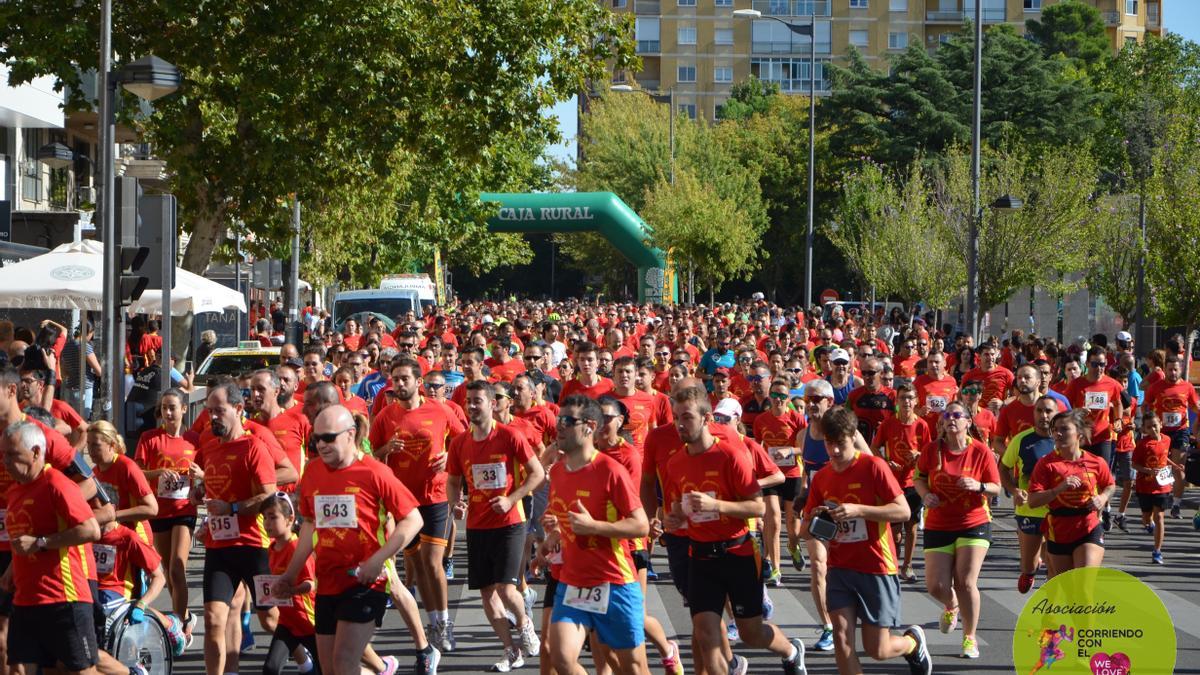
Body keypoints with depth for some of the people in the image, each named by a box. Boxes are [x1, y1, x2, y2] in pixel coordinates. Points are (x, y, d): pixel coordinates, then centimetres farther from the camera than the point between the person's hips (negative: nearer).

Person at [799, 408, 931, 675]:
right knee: (841, 635, -13)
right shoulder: (821, 478, 5)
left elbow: (903, 511, -15)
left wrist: (858, 510, -25)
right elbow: (805, 530, 13)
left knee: (878, 650, 1)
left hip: (876, 568, -4)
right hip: (839, 569, 4)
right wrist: (813, 525, -12)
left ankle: (914, 641, 34)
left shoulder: (873, 466, -10)